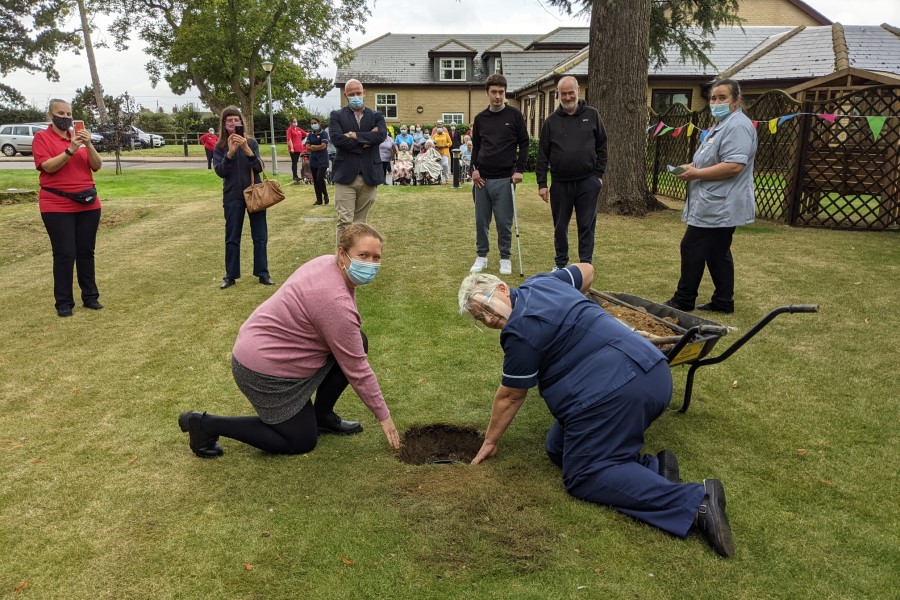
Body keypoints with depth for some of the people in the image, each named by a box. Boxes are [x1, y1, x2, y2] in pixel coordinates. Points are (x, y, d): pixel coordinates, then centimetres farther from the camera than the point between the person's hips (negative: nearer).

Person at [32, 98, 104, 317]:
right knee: (64, 254, -5)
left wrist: (89, 145, -13)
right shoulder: (41, 137, -1)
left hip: (88, 204, 4)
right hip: (57, 206, -4)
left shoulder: (79, 136, 11)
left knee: (86, 252, 7)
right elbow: (48, 166, -14)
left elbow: (97, 166, 3)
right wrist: (71, 150, -23)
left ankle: (90, 297, 15)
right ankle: (64, 302, 2)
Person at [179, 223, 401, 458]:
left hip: (269, 341, 10)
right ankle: (206, 425, 6)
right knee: (302, 441, 5)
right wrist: (384, 416, -10)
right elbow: (357, 369, -20)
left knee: (356, 343, 4)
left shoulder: (330, 263, -3)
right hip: (264, 369, -9)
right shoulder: (335, 301, -29)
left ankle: (322, 416, 17)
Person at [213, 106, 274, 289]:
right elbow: (220, 171, -11)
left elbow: (260, 167, -10)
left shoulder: (251, 142, 0)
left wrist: (247, 150, -25)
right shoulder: (220, 146, 0)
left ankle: (262, 273, 13)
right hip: (232, 196, 0)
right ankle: (230, 276, 14)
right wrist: (230, 152, -24)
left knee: (260, 235, 4)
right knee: (232, 237, 5)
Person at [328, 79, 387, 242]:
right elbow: (337, 139, -11)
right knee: (345, 221, -9)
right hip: (345, 175, -2)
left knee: (360, 222, 10)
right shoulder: (337, 116, 7)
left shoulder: (376, 116, 12)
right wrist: (366, 140, -8)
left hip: (369, 176, 2)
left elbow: (381, 135, -8)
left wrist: (355, 136, -11)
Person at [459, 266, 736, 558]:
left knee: (583, 477, -5)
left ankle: (694, 501, -18)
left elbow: (510, 396, 1)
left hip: (616, 390, -10)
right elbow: (586, 270, 33)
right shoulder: (539, 282, 15)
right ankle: (651, 467, 2)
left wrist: (490, 441, 16)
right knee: (558, 447, 15)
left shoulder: (519, 331, -10)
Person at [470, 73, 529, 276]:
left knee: (504, 222, 1)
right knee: (481, 220, 7)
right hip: (482, 178, 3)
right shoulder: (480, 118, 8)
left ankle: (505, 258, 15)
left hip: (504, 178, -3)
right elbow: (475, 146, 14)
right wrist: (474, 169, 0)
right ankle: (481, 256, 20)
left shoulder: (514, 116, 0)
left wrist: (519, 170, -8)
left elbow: (524, 144, 2)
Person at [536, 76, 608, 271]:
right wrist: (542, 183, -2)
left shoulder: (592, 115, 4)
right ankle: (561, 264, 22)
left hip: (587, 182, -1)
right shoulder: (551, 121, 4)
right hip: (560, 183, 1)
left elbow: (601, 147, 7)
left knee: (586, 226, 4)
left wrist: (599, 174, 0)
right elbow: (542, 155, 3)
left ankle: (586, 265, 13)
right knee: (560, 226, 9)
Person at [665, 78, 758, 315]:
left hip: (718, 207, -11)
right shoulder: (723, 125, 20)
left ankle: (684, 300, 3)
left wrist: (695, 173, -18)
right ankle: (723, 302, 18)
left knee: (692, 249, -6)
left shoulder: (737, 126, -15)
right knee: (717, 254, 12)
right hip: (716, 206, 11)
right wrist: (693, 167, 8)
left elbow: (734, 165, -26)